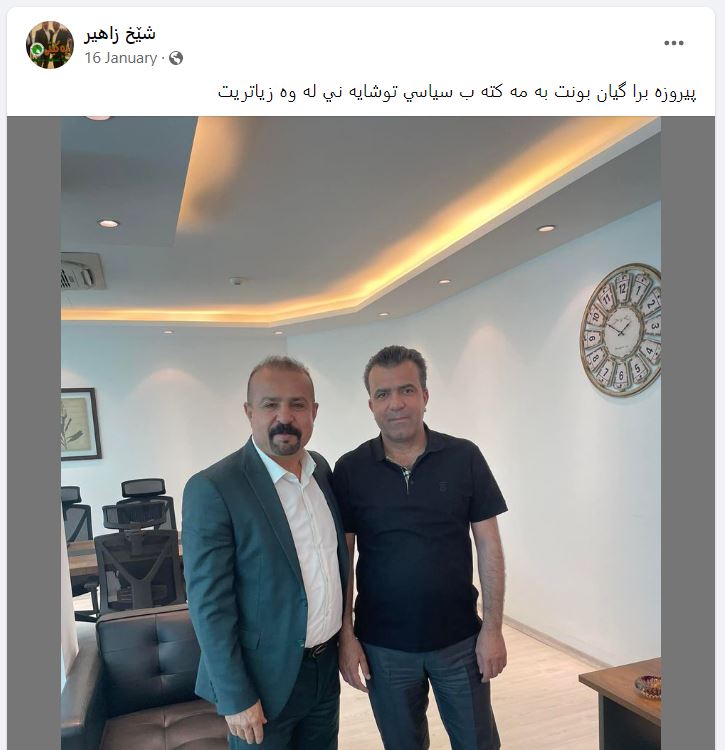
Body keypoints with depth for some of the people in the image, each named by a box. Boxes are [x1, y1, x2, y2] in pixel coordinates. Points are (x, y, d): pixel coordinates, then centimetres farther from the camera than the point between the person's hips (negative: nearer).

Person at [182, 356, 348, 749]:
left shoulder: (322, 469, 0)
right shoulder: (212, 489, -20)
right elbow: (209, 603, -17)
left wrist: (344, 639, 11)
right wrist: (235, 697, -14)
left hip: (326, 666, 6)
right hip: (265, 678, -5)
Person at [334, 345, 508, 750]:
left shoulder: (465, 458, -8)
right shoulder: (350, 470, -7)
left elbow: (488, 546, -4)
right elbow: (341, 558, -2)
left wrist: (492, 628, -5)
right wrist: (346, 635, -3)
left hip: (460, 639, 0)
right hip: (384, 646, 1)